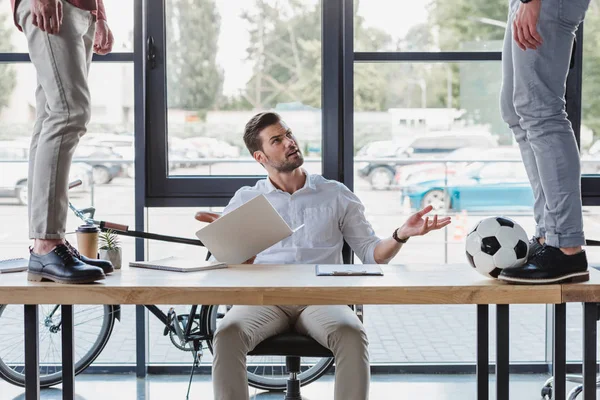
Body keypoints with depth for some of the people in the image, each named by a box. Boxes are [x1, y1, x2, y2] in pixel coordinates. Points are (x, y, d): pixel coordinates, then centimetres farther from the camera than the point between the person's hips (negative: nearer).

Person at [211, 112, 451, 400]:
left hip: (320, 299, 0)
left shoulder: (336, 195, 15)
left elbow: (372, 254, 14)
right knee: (228, 334, -33)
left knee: (352, 334, -34)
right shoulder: (245, 200, 15)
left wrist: (402, 234, -6)